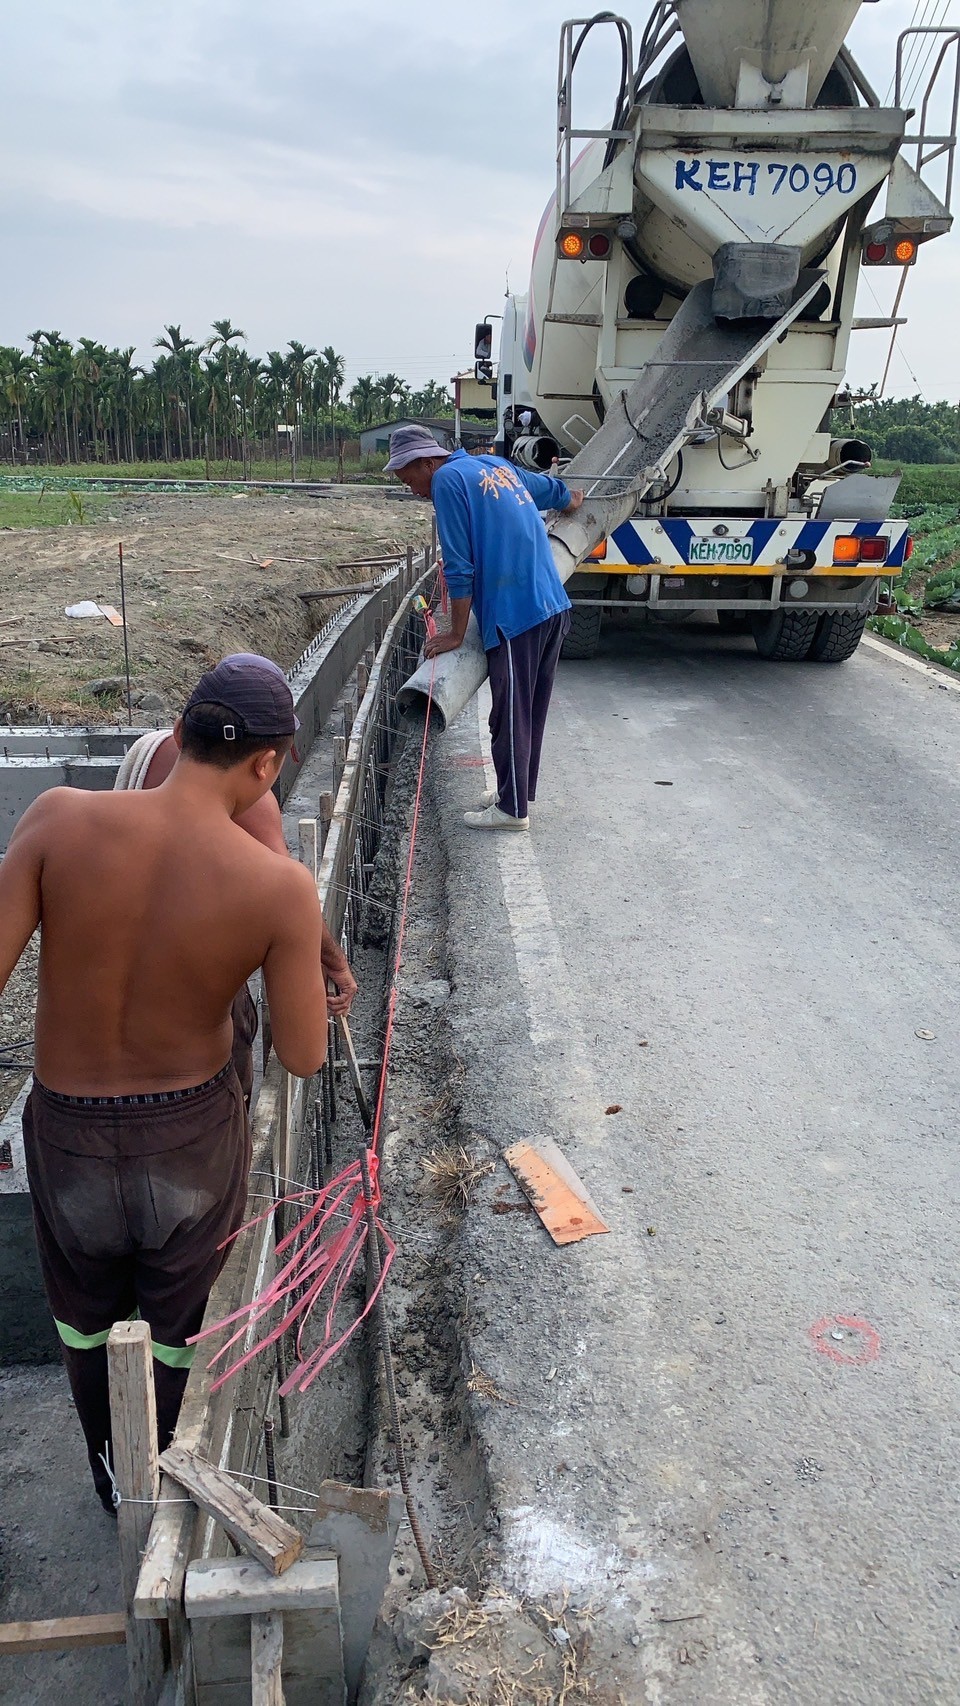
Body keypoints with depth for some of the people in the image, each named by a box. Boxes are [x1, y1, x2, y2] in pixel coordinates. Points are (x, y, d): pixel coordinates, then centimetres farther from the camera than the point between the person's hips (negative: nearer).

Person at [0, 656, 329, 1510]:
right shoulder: (281, 886, -24)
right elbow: (304, 1055, -15)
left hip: (69, 1130, 2)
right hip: (193, 1134, -2)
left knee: (86, 1316, 30)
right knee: (176, 1325, 25)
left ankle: (110, 1473, 55)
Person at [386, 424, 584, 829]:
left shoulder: (448, 480, -8)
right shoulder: (496, 465, 16)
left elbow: (459, 568, -12)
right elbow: (551, 488, 35)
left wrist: (456, 635, -4)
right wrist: (573, 502, 57)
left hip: (515, 616, -9)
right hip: (554, 606, 9)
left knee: (509, 715, 1)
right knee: (531, 709, 17)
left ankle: (512, 808, 9)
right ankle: (518, 790, 29)